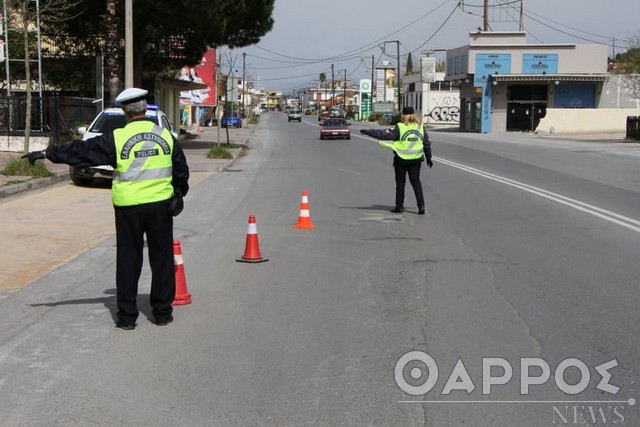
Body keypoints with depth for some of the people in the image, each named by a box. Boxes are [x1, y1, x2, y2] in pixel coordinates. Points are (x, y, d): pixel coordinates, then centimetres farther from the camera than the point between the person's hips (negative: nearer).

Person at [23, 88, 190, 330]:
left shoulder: (116, 138, -8)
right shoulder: (165, 136, 2)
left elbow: (80, 151, -5)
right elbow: (181, 171, 9)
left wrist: (47, 153, 3)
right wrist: (178, 194, 24)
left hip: (129, 208, -2)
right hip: (161, 205, 2)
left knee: (128, 261, 6)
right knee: (162, 258, 10)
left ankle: (127, 316, 9)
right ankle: (162, 312, 16)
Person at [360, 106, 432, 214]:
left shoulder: (399, 127, -13)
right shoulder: (421, 128, 2)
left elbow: (384, 134, -15)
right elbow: (427, 144, 10)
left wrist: (367, 132, -9)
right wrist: (428, 158, 23)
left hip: (401, 160, -4)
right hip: (416, 160, 4)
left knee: (400, 183, 9)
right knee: (416, 182, 11)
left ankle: (399, 206, 14)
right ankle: (421, 206, 2)